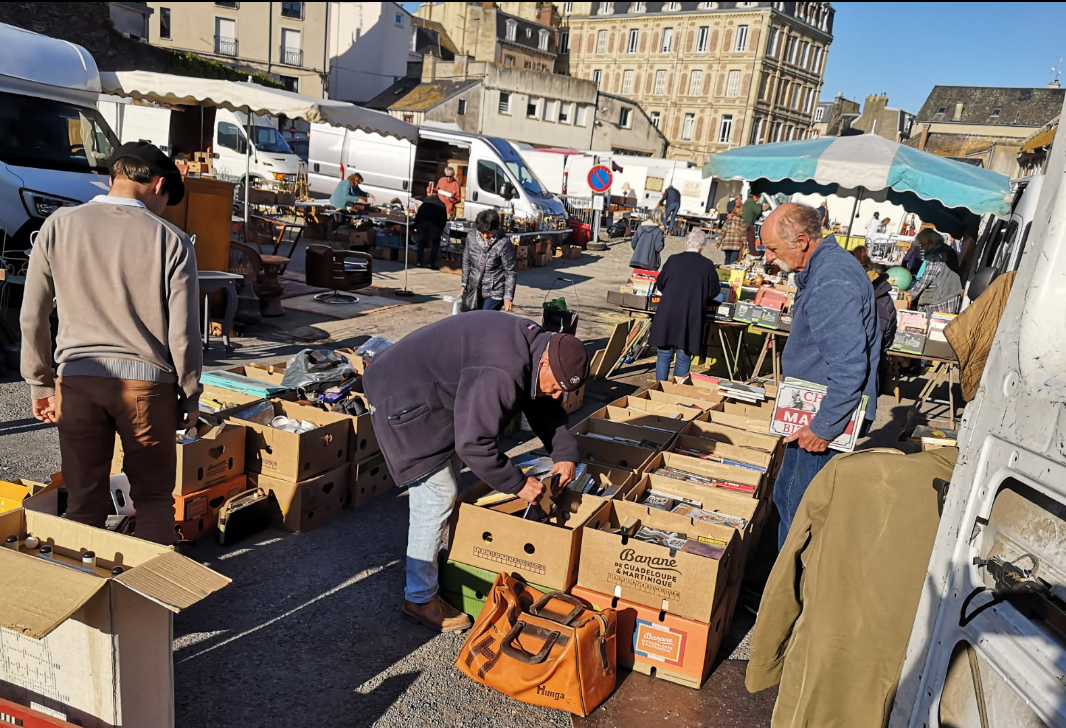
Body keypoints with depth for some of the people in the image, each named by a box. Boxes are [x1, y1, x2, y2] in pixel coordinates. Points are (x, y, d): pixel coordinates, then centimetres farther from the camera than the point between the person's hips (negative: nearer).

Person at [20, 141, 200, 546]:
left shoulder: (59, 226, 1)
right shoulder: (170, 240, -7)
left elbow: (32, 317, 4)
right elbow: (183, 331, -6)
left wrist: (40, 383, 14)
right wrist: (190, 395, 6)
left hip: (78, 379, 2)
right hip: (146, 381, -2)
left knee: (84, 500, 12)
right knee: (153, 498, 11)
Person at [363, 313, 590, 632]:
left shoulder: (535, 344, -3)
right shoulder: (499, 374, -35)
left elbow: (547, 409, 9)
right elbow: (473, 443, -33)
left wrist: (566, 454, -3)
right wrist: (518, 484, -23)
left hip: (432, 393, 11)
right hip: (403, 397, -10)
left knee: (446, 480, 20)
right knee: (437, 496, -9)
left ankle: (426, 556, 40)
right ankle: (420, 599, 4)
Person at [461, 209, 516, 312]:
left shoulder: (504, 243, -18)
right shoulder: (471, 237, -4)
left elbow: (510, 272, -12)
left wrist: (508, 297, -14)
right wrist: (464, 284, 12)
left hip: (494, 293, -5)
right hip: (473, 289, 5)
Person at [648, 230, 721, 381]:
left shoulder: (673, 260, -1)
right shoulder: (708, 265, -3)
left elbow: (660, 284, 9)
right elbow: (714, 292, 3)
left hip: (667, 314, 1)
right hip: (692, 317, 0)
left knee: (664, 356, 11)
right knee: (684, 358, 9)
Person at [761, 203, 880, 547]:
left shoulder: (832, 283, -25)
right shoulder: (818, 269, 10)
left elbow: (850, 367, -29)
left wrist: (824, 428, -22)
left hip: (830, 413, -11)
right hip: (812, 409, 11)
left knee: (803, 509, 0)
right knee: (786, 497, 19)